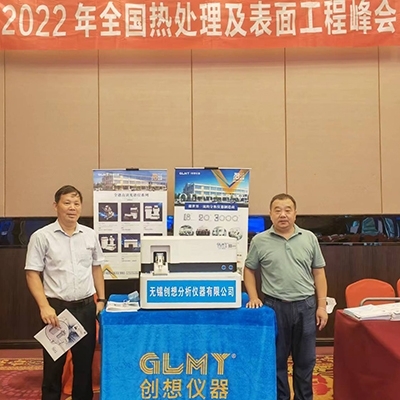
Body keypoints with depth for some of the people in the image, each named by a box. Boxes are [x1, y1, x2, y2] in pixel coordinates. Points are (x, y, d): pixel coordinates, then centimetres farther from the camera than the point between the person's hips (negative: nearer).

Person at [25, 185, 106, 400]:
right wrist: (44, 306, -16)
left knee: (85, 361, 14)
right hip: (57, 307, -3)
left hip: (86, 306, 3)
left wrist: (101, 299, 10)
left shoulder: (90, 235, 5)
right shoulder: (42, 236, -7)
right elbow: (32, 274, -7)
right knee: (54, 364, 7)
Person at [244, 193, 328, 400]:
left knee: (305, 359, 13)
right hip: (274, 306, -1)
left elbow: (318, 273, 6)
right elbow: (249, 270, 8)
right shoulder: (259, 241, -1)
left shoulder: (309, 238, 4)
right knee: (277, 359, 10)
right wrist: (253, 297, -3)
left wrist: (321, 306, 2)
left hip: (306, 306, 2)